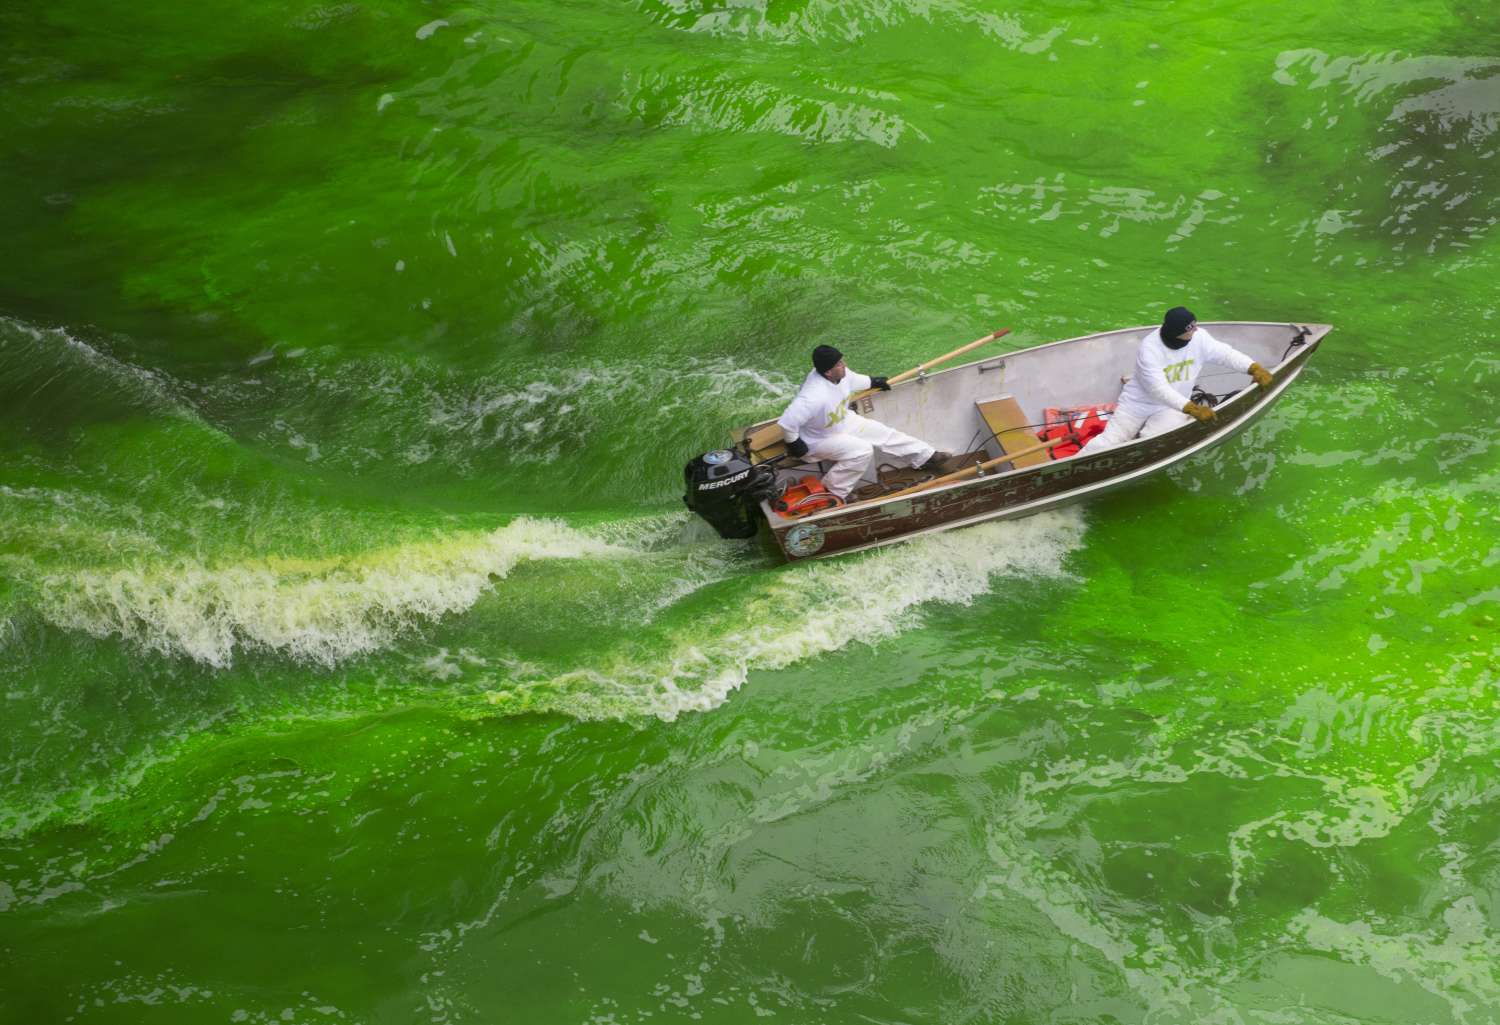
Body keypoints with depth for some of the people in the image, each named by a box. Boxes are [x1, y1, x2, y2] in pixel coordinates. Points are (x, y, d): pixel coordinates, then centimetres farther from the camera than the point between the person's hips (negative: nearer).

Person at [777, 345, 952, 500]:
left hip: (843, 422, 9)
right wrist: (794, 445, -27)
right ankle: (832, 493, -13)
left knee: (883, 433, 9)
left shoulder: (841, 374, -17)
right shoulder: (815, 396, -43)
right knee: (862, 450, -25)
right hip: (820, 439, -9)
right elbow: (787, 422, -44)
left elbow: (853, 380, 10)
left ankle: (927, 457, 23)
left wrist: (872, 382, 26)